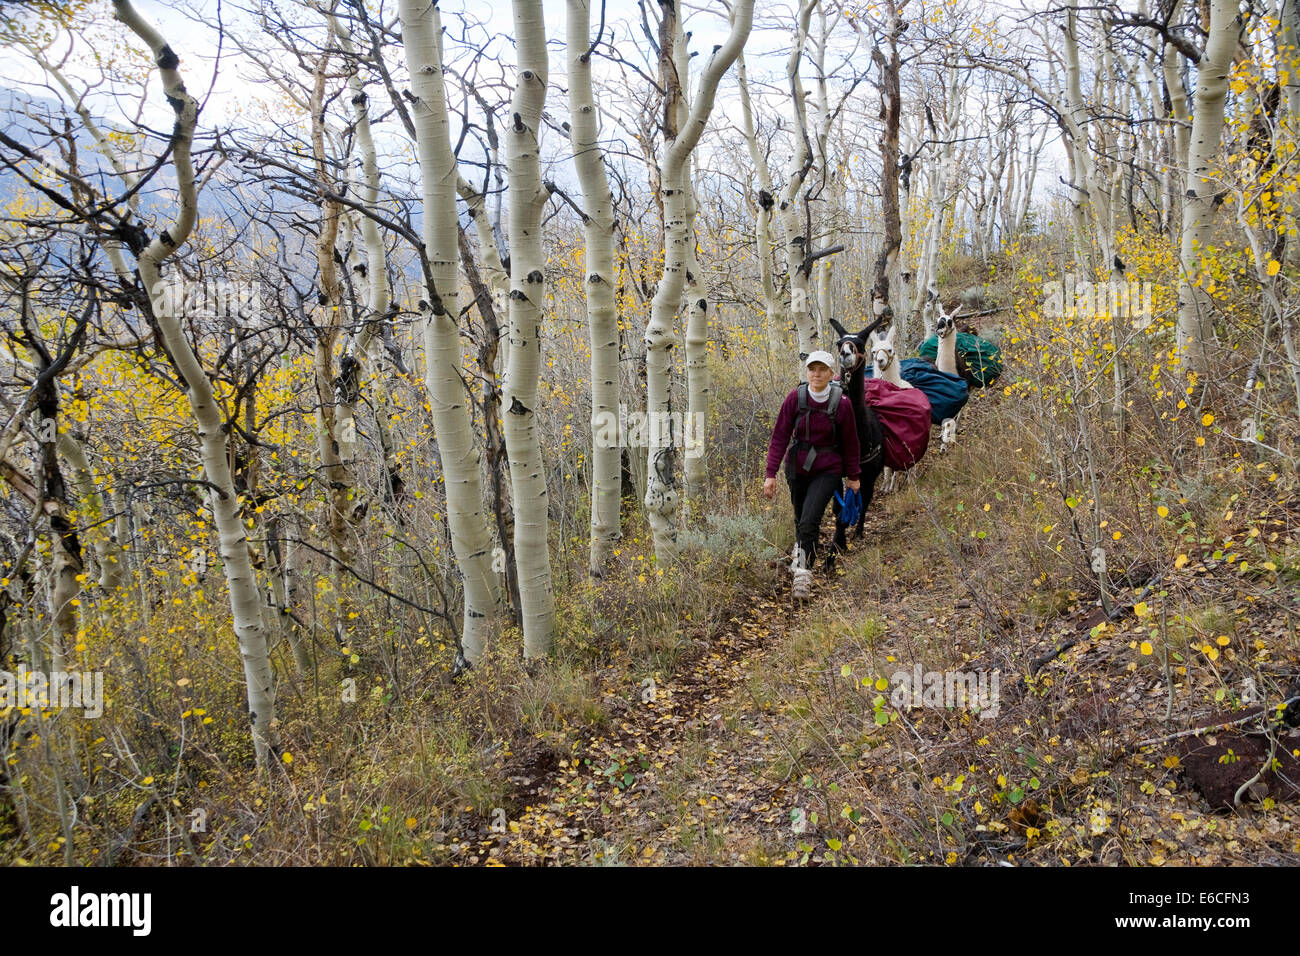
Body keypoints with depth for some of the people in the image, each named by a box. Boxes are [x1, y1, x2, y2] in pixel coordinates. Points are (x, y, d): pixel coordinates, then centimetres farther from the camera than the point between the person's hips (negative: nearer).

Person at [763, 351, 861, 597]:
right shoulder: (795, 398, -11)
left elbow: (850, 442, -1)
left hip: (827, 470, -2)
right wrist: (771, 474, -11)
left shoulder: (842, 403, -13)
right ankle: (801, 553, 48)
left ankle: (803, 571, -4)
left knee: (809, 521, -17)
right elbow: (780, 436, -8)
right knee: (800, 519, 19)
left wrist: (853, 476, 7)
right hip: (797, 467, 3)